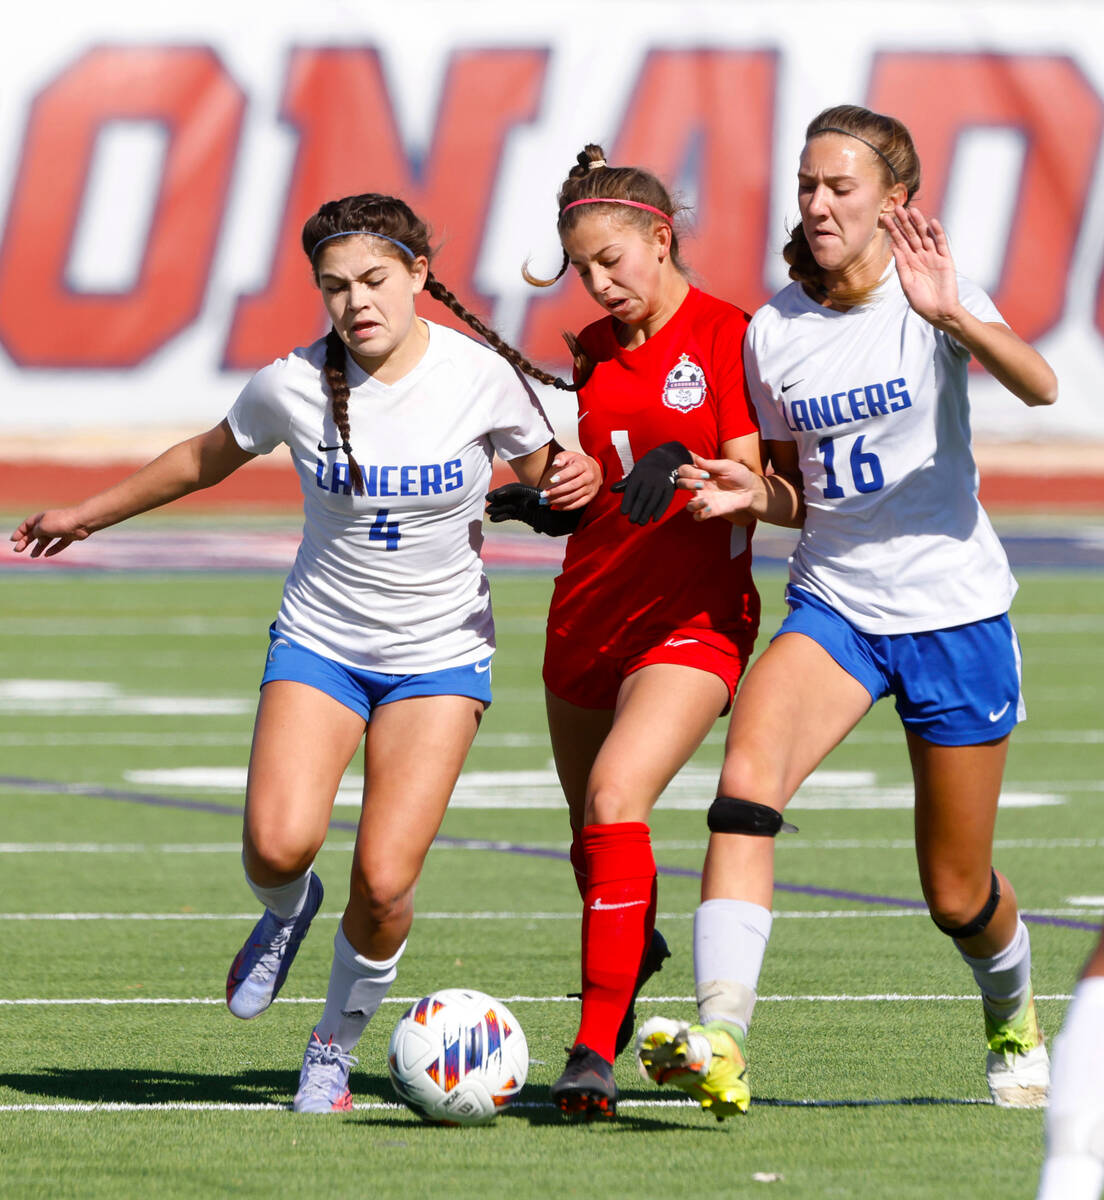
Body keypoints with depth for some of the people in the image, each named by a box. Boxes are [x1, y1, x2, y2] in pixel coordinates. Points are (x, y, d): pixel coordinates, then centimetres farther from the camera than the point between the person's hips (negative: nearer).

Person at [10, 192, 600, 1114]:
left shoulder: (480, 377, -11)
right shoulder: (294, 386, -9)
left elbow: (540, 468, 7)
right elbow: (207, 459, 10)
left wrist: (572, 480, -17)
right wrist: (89, 515, 20)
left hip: (440, 657, -1)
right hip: (319, 645, 1)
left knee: (384, 880, -14)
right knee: (278, 842, -22)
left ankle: (336, 1046, 14)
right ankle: (285, 910, 17)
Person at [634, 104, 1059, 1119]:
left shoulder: (929, 297, -10)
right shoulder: (772, 332, 3)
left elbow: (1039, 386, -30)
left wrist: (954, 317, -48)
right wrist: (752, 495, -7)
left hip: (954, 610, -3)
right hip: (833, 605, 3)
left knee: (959, 897, 7)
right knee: (747, 772, -29)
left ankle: (1013, 1015, 43)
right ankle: (720, 1044, -38)